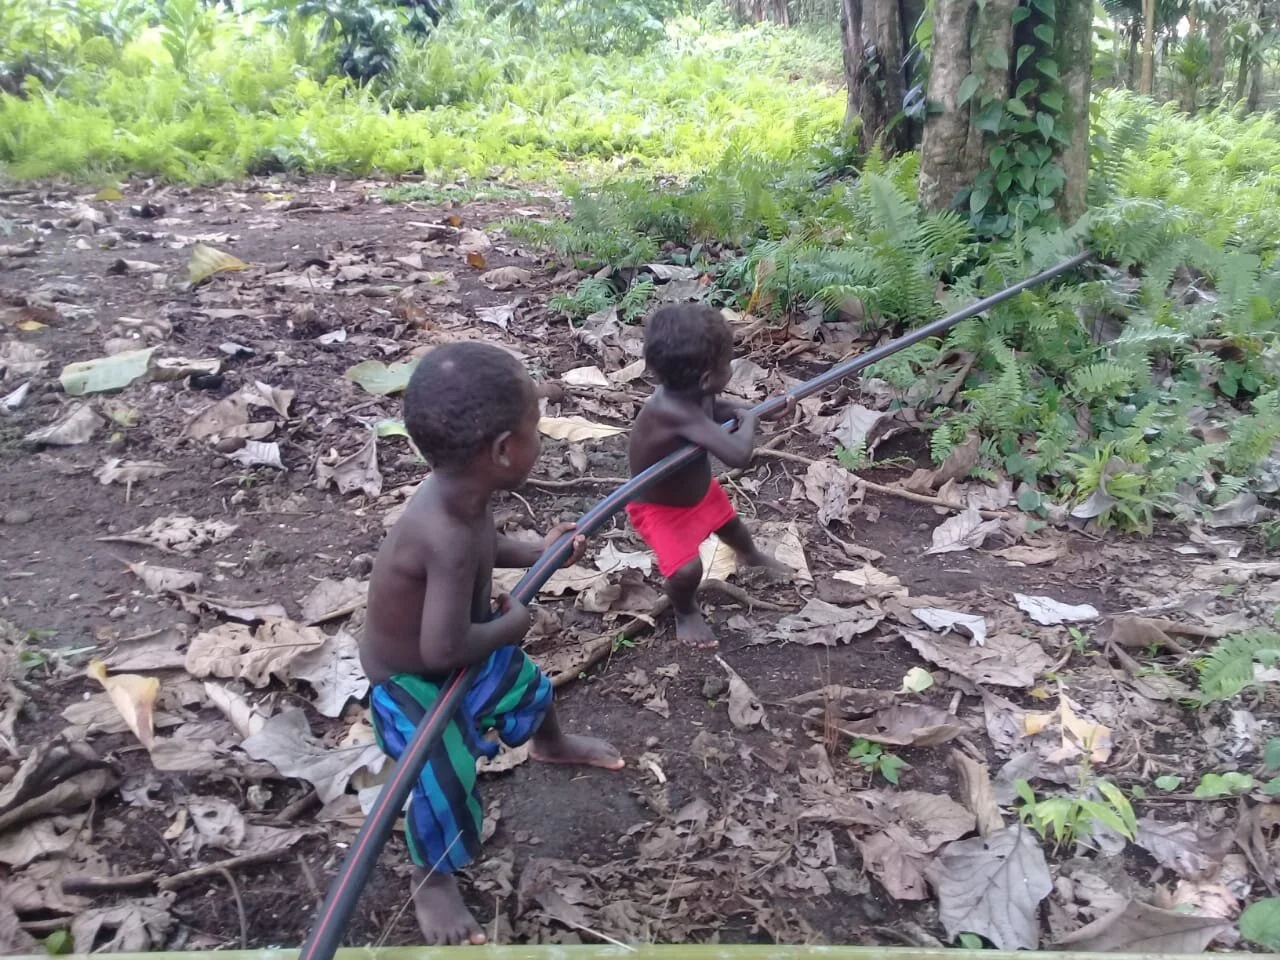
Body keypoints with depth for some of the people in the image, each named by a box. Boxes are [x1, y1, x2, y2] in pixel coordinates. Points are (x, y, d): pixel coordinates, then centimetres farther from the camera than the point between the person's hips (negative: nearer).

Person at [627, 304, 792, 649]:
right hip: (659, 508, -8)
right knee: (687, 570, -20)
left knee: (730, 523, 30)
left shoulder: (694, 394, -20)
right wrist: (748, 420, -31)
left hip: (697, 488, 8)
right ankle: (684, 612, 17)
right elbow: (738, 455, -53)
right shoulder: (676, 410, -48)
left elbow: (721, 410, 5)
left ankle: (750, 555, 66)